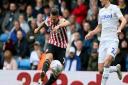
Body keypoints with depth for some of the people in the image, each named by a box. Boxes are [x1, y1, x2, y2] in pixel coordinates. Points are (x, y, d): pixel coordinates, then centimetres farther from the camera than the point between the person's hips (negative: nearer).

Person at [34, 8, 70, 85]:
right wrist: (38, 29, 36)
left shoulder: (61, 21, -20)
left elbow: (68, 23, -46)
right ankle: (43, 74, -53)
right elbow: (44, 23, 22)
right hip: (52, 44, 2)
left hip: (62, 46, -2)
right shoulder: (48, 21, -5)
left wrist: (59, 26, -63)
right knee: (48, 57, -32)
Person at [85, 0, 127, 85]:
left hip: (113, 40, -6)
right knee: (101, 70, -2)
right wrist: (91, 33, 15)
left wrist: (119, 29, -35)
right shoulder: (101, 11, 18)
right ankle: (116, 68, 24)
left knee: (106, 63, -27)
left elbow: (124, 20, -16)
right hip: (103, 41, 6)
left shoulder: (114, 8, -1)